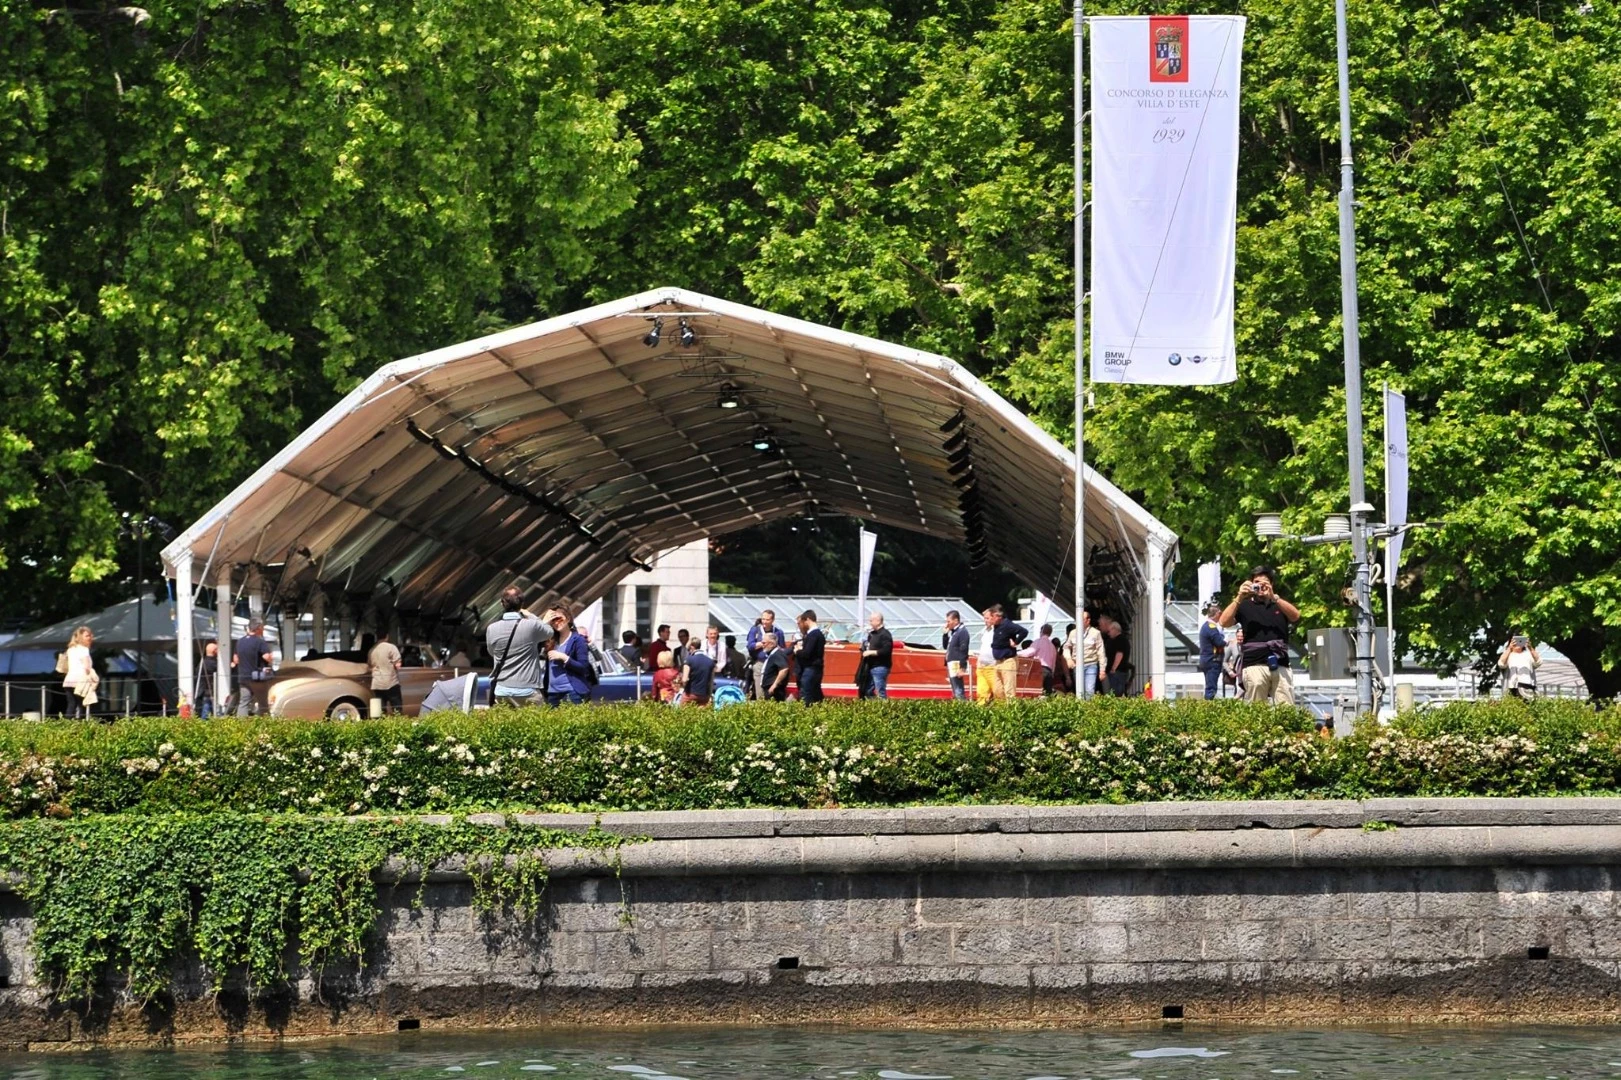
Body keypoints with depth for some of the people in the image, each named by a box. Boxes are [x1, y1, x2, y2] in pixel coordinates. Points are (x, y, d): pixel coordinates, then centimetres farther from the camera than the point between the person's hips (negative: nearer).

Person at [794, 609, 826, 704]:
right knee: (816, 697, 13)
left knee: (805, 700, -11)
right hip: (816, 669, 10)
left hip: (810, 670, -10)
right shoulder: (819, 634, 13)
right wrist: (800, 648, 1)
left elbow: (807, 653, -22)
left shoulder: (813, 635, -16)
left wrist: (797, 651, -3)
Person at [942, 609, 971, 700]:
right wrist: (945, 634, 9)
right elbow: (945, 646, 23)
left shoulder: (962, 632, -12)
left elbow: (963, 651, -18)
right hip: (951, 665, 10)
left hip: (957, 665, -10)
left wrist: (961, 668, -22)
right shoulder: (952, 632, 16)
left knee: (958, 690, -13)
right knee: (955, 690, 12)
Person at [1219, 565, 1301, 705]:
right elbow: (1224, 622, 1)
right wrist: (1239, 598, -7)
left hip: (1280, 665, 2)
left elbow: (1296, 616, 1)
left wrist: (1273, 597, -9)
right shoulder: (1245, 606, 16)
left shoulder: (1280, 605, 22)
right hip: (1255, 665, -2)